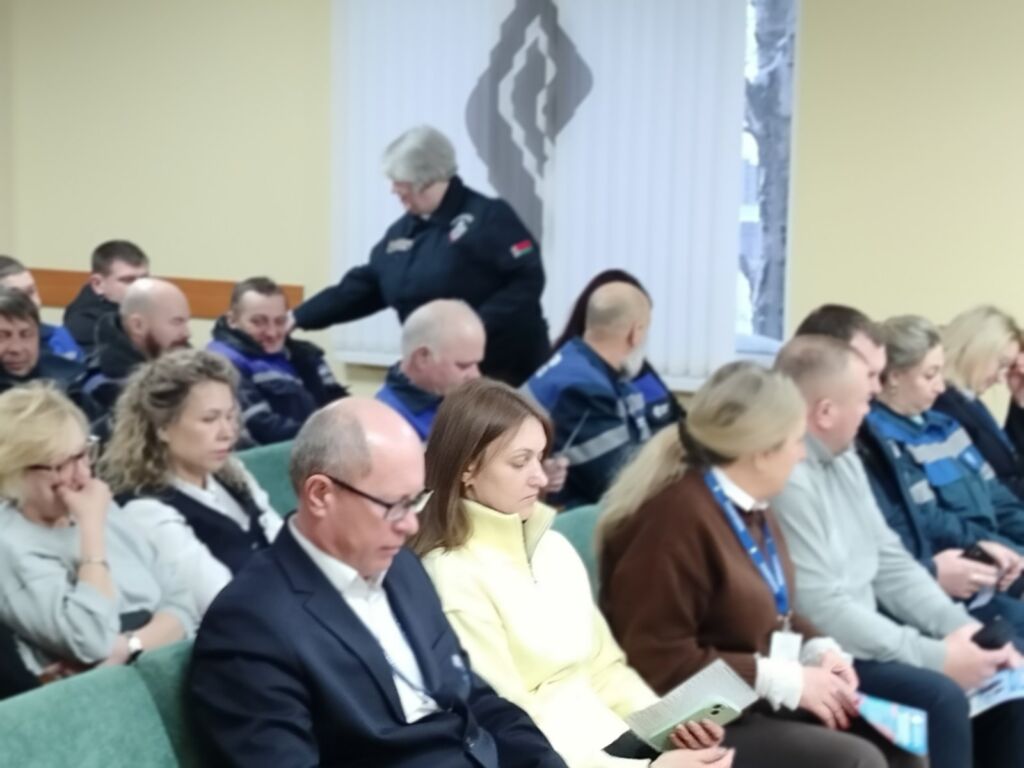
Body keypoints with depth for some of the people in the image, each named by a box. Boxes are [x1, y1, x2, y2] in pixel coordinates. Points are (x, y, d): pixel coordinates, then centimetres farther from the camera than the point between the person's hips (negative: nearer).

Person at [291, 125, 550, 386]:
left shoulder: (487, 217, -9)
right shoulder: (401, 231, 13)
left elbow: (528, 279, -17)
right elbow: (362, 287, 18)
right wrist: (298, 318, 15)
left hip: (500, 369, -7)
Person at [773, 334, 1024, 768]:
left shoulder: (843, 458, 8)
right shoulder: (784, 479, -23)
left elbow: (889, 562, 13)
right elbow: (822, 611, -25)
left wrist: (959, 626, -1)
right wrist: (936, 656, -20)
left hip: (863, 633, 10)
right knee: (941, 697, -27)